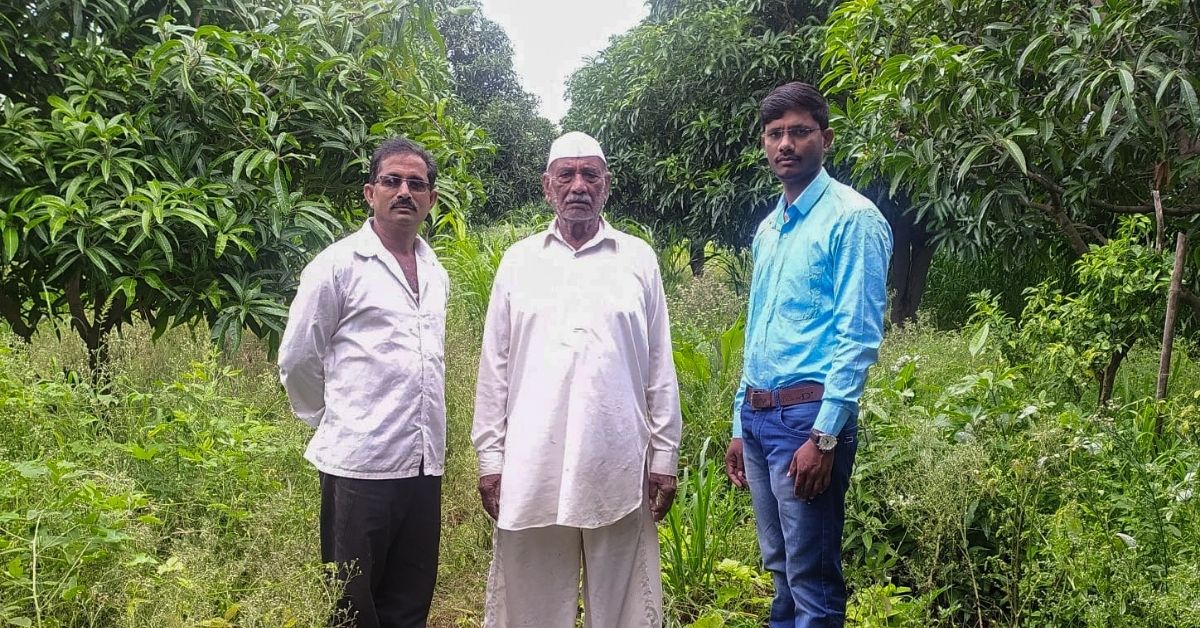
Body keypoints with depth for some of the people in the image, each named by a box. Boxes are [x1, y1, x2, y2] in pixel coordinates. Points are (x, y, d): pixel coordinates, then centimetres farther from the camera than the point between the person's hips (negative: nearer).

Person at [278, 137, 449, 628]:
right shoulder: (338, 265, -6)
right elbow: (297, 361, -2)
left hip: (424, 463, 6)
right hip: (361, 463, -5)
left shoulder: (436, 274, 12)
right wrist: (332, 422, 7)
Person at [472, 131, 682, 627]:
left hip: (618, 469, 0)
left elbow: (660, 368, 6)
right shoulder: (519, 260, 7)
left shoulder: (638, 259, 6)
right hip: (532, 469, 1)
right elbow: (495, 367, 8)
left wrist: (665, 457, 4)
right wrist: (489, 457, 4)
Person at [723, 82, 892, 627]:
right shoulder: (768, 229, 15)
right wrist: (741, 425, 17)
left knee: (813, 583, 0)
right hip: (758, 416, 8)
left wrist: (824, 436, -19)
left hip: (808, 416, -8)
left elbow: (859, 337, -14)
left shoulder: (851, 219, -8)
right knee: (781, 570, 17)